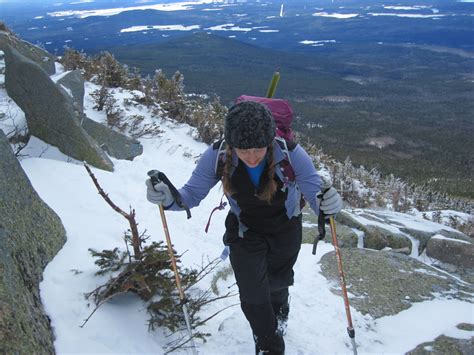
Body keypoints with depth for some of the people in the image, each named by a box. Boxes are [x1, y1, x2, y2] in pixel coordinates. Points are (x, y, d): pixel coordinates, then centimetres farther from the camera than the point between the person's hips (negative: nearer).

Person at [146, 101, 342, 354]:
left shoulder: (291, 155, -35)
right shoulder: (217, 157, -31)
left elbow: (316, 194, -29)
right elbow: (191, 195, -21)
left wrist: (327, 203, -54)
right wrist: (168, 198, -44)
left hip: (285, 229, 1)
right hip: (245, 230, 0)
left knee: (278, 281, 25)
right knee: (252, 296, -3)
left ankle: (279, 311, 66)